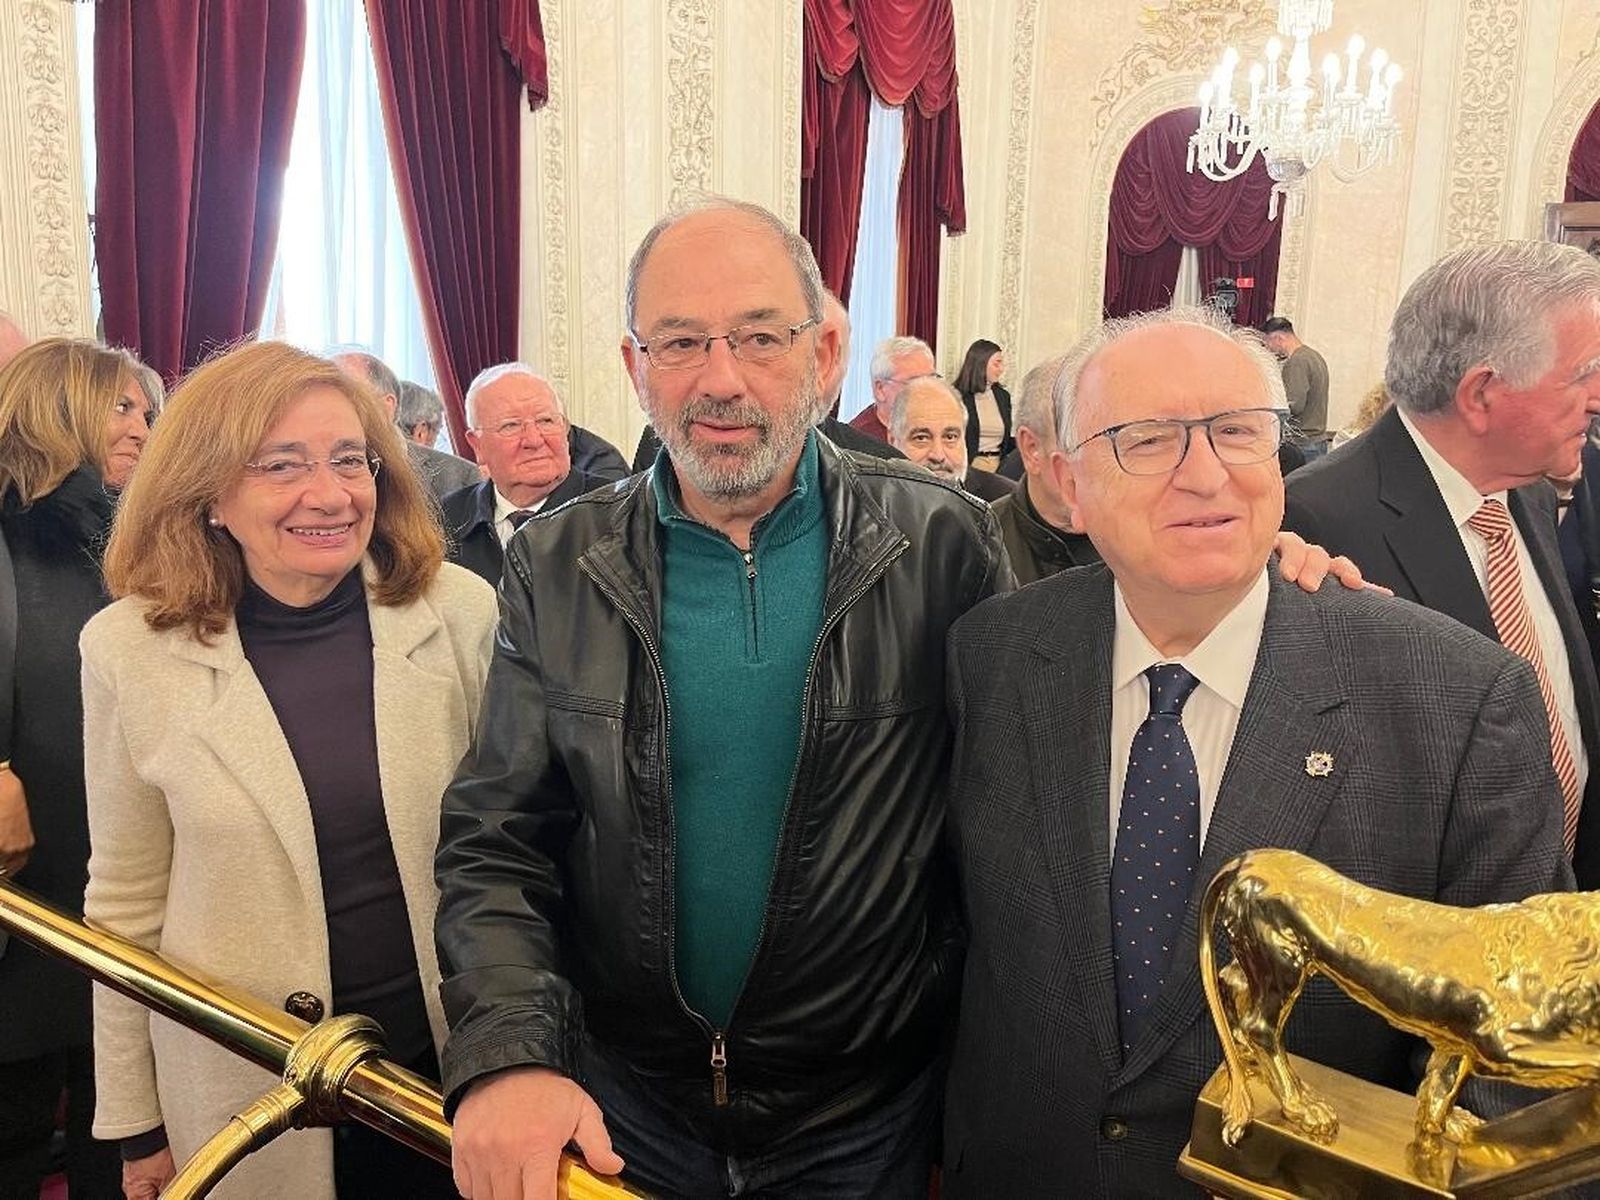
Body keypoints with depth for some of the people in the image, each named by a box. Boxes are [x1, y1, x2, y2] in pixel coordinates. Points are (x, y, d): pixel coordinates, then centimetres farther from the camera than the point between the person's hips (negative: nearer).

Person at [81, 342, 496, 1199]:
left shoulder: (461, 612, -11)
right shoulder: (129, 648, -10)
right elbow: (126, 902, -2)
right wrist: (135, 1124, 4)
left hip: (454, 1065, 1)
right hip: (246, 1089, 0)